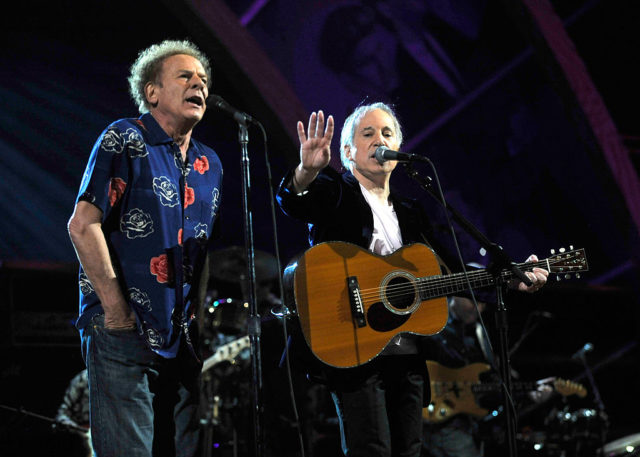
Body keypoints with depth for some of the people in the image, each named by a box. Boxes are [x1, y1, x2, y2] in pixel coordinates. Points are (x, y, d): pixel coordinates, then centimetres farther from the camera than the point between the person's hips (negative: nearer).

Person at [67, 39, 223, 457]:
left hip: (183, 336, 7)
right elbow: (83, 225, -12)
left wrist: (197, 311, 10)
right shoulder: (125, 139, -4)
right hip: (124, 329, -6)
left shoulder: (209, 164, 15)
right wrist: (117, 310, -13)